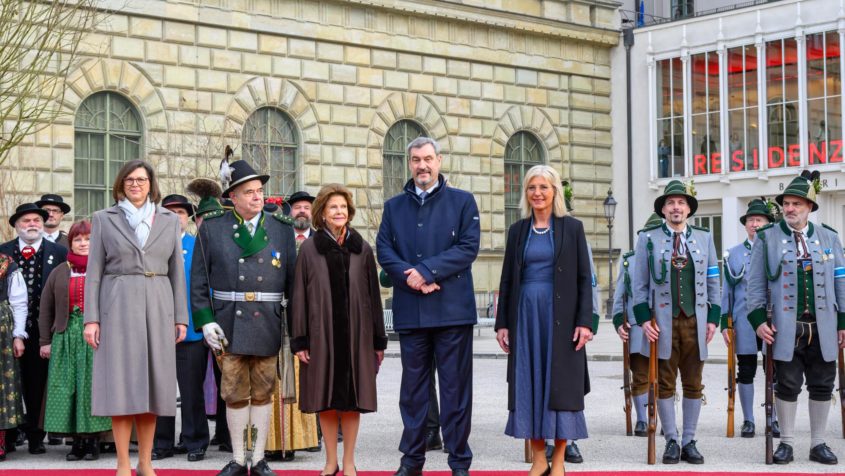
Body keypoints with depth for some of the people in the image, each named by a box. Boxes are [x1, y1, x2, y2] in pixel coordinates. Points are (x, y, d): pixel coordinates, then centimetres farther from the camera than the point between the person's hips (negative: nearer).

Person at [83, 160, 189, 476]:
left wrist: (181, 317, 4)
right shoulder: (104, 219, 6)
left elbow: (177, 271, 10)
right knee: (121, 383, -3)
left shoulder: (169, 219, 11)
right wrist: (91, 318, -6)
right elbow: (94, 271, 2)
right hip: (118, 306, -2)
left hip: (158, 307, 2)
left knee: (152, 382, 4)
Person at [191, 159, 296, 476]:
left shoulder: (282, 230, 7)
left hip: (268, 327, 1)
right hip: (228, 326, -1)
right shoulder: (211, 229, 4)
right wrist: (205, 321, -6)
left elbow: (293, 280, 7)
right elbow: (199, 281, 3)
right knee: (235, 394, 4)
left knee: (263, 393, 7)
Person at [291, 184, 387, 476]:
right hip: (321, 333, -1)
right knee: (326, 399, 5)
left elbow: (374, 295, 6)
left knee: (352, 398, 4)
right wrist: (299, 340, -5)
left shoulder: (362, 249, 5)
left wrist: (378, 339, 4)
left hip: (356, 333, 1)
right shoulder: (309, 249, 1)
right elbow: (300, 296, 0)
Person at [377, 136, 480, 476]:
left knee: (455, 386, 0)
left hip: (452, 308, -3)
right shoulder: (394, 207, 14)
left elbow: (469, 247, -7)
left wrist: (426, 271, -14)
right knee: (412, 387, 8)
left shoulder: (462, 201, 4)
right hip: (410, 310, 3)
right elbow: (384, 250, 4)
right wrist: (410, 277, -13)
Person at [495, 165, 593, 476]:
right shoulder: (518, 230, 9)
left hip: (560, 316, -3)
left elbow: (584, 278, -1)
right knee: (529, 384, 3)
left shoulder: (572, 228, 2)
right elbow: (507, 279, 10)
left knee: (560, 383, -1)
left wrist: (584, 321, -9)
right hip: (525, 315, 3)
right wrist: (502, 322, 4)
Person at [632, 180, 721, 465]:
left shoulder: (704, 238, 11)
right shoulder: (648, 238, 5)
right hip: (662, 323, -2)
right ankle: (671, 441, 11)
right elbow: (640, 284, 4)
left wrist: (713, 318, 4)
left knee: (693, 385, 5)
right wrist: (644, 319, -5)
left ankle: (689, 442, 14)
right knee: (664, 385, 2)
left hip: (695, 322, 2)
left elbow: (713, 281, 12)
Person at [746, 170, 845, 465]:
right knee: (787, 386, 2)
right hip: (785, 328, -2)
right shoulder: (767, 238, 2)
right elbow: (756, 283, 0)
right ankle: (786, 443, 13)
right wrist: (758, 319, -8)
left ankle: (818, 444, 16)